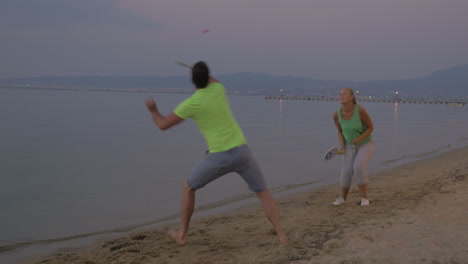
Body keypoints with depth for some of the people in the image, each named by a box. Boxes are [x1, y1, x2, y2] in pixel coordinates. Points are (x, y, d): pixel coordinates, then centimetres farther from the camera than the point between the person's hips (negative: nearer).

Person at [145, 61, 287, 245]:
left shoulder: (191, 103, -8)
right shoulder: (218, 88, 5)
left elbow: (162, 125, 2)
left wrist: (153, 110, 20)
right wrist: (205, 74, 47)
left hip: (219, 156, -3)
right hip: (242, 151, 3)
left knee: (188, 188, 18)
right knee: (264, 194, 14)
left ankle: (182, 234, 22)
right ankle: (281, 235, 7)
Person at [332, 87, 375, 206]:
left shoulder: (361, 110, -28)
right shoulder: (336, 114, -16)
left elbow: (371, 127, -16)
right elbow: (340, 132, 1)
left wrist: (359, 139, -31)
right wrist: (342, 147, -14)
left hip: (366, 144, -3)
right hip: (351, 146, 3)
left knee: (358, 168, -28)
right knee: (346, 172, -14)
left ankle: (364, 198, -7)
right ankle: (343, 197, 13)